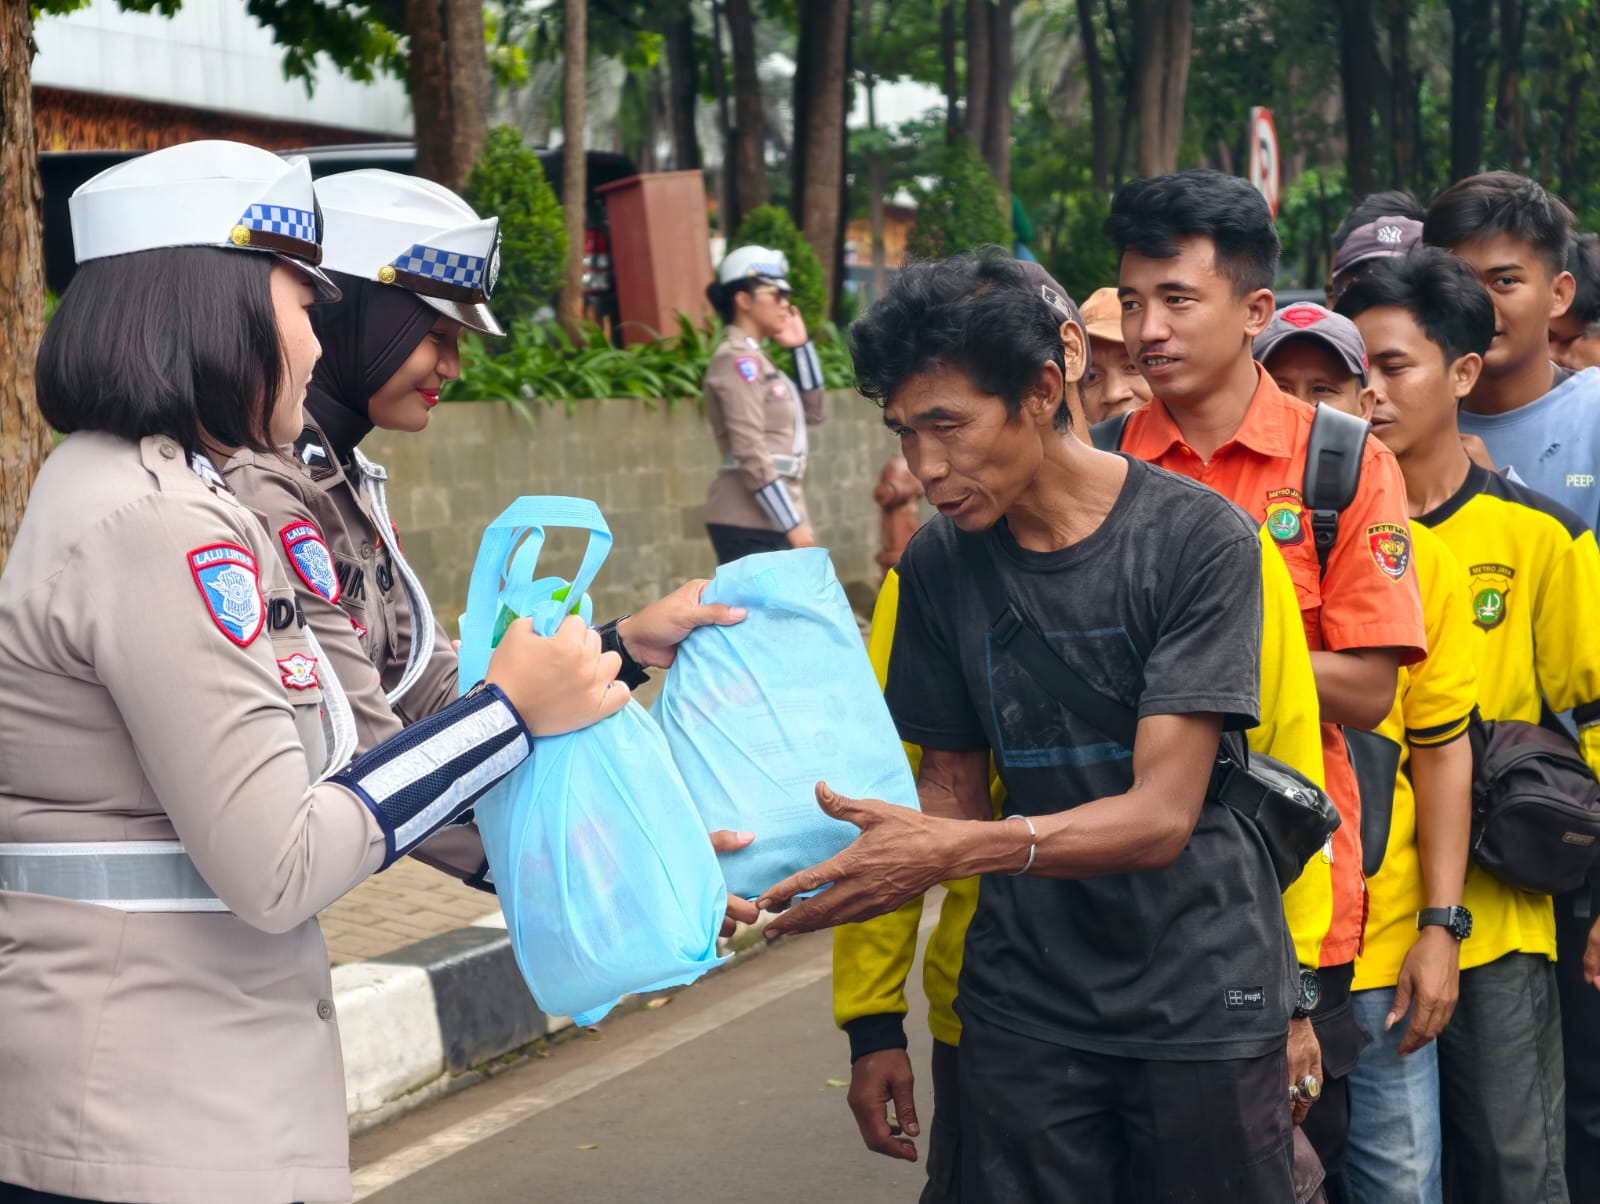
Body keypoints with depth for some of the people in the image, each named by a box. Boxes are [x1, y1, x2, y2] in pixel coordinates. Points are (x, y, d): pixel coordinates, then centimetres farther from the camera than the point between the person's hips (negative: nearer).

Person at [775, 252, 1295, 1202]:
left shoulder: (1200, 540, -13)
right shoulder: (940, 564, 1)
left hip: (1204, 1005, -3)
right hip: (1023, 1008, 3)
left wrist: (955, 850, -32)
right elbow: (955, 782, 8)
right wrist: (852, 867, -13)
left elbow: (1161, 813, -18)